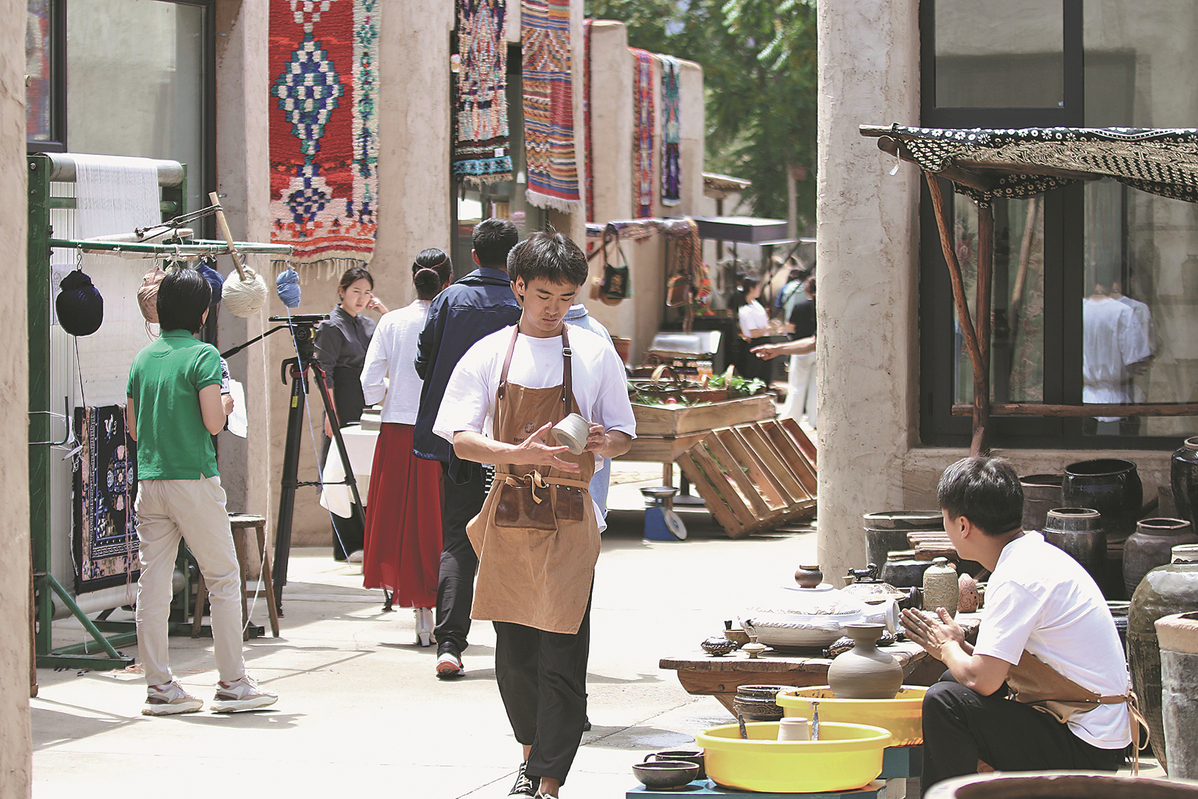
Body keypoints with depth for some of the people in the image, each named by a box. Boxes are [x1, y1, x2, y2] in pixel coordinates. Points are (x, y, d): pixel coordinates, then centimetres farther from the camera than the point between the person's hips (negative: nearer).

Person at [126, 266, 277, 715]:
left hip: (149, 480, 6)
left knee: (153, 586, 5)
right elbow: (213, 422, -14)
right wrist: (226, 404, 6)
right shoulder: (203, 355, -8)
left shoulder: (143, 358, 10)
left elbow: (133, 427, 14)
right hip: (194, 478, -6)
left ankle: (159, 687, 7)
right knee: (224, 580, 4)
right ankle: (232, 685, 4)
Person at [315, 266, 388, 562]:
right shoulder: (331, 326, -5)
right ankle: (347, 546, -3)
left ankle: (364, 543, 11)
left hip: (367, 409, 7)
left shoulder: (368, 324, 16)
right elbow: (326, 374, -10)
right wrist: (332, 414, -16)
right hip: (344, 409, -7)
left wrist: (386, 313, 3)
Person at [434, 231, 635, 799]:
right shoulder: (489, 355, 4)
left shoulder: (595, 354, 3)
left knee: (561, 656, -7)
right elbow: (462, 440, -4)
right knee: (513, 651, 10)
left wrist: (605, 442, -16)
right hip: (508, 516, 2)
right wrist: (522, 453, -22)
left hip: (569, 520, -2)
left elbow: (624, 437, 8)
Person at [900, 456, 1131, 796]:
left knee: (944, 702, -20)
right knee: (956, 684, 22)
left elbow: (982, 679, -24)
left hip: (1083, 752, -10)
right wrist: (960, 645, 6)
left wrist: (947, 648, -5)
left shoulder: (1017, 577, -20)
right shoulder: (1036, 554, 10)